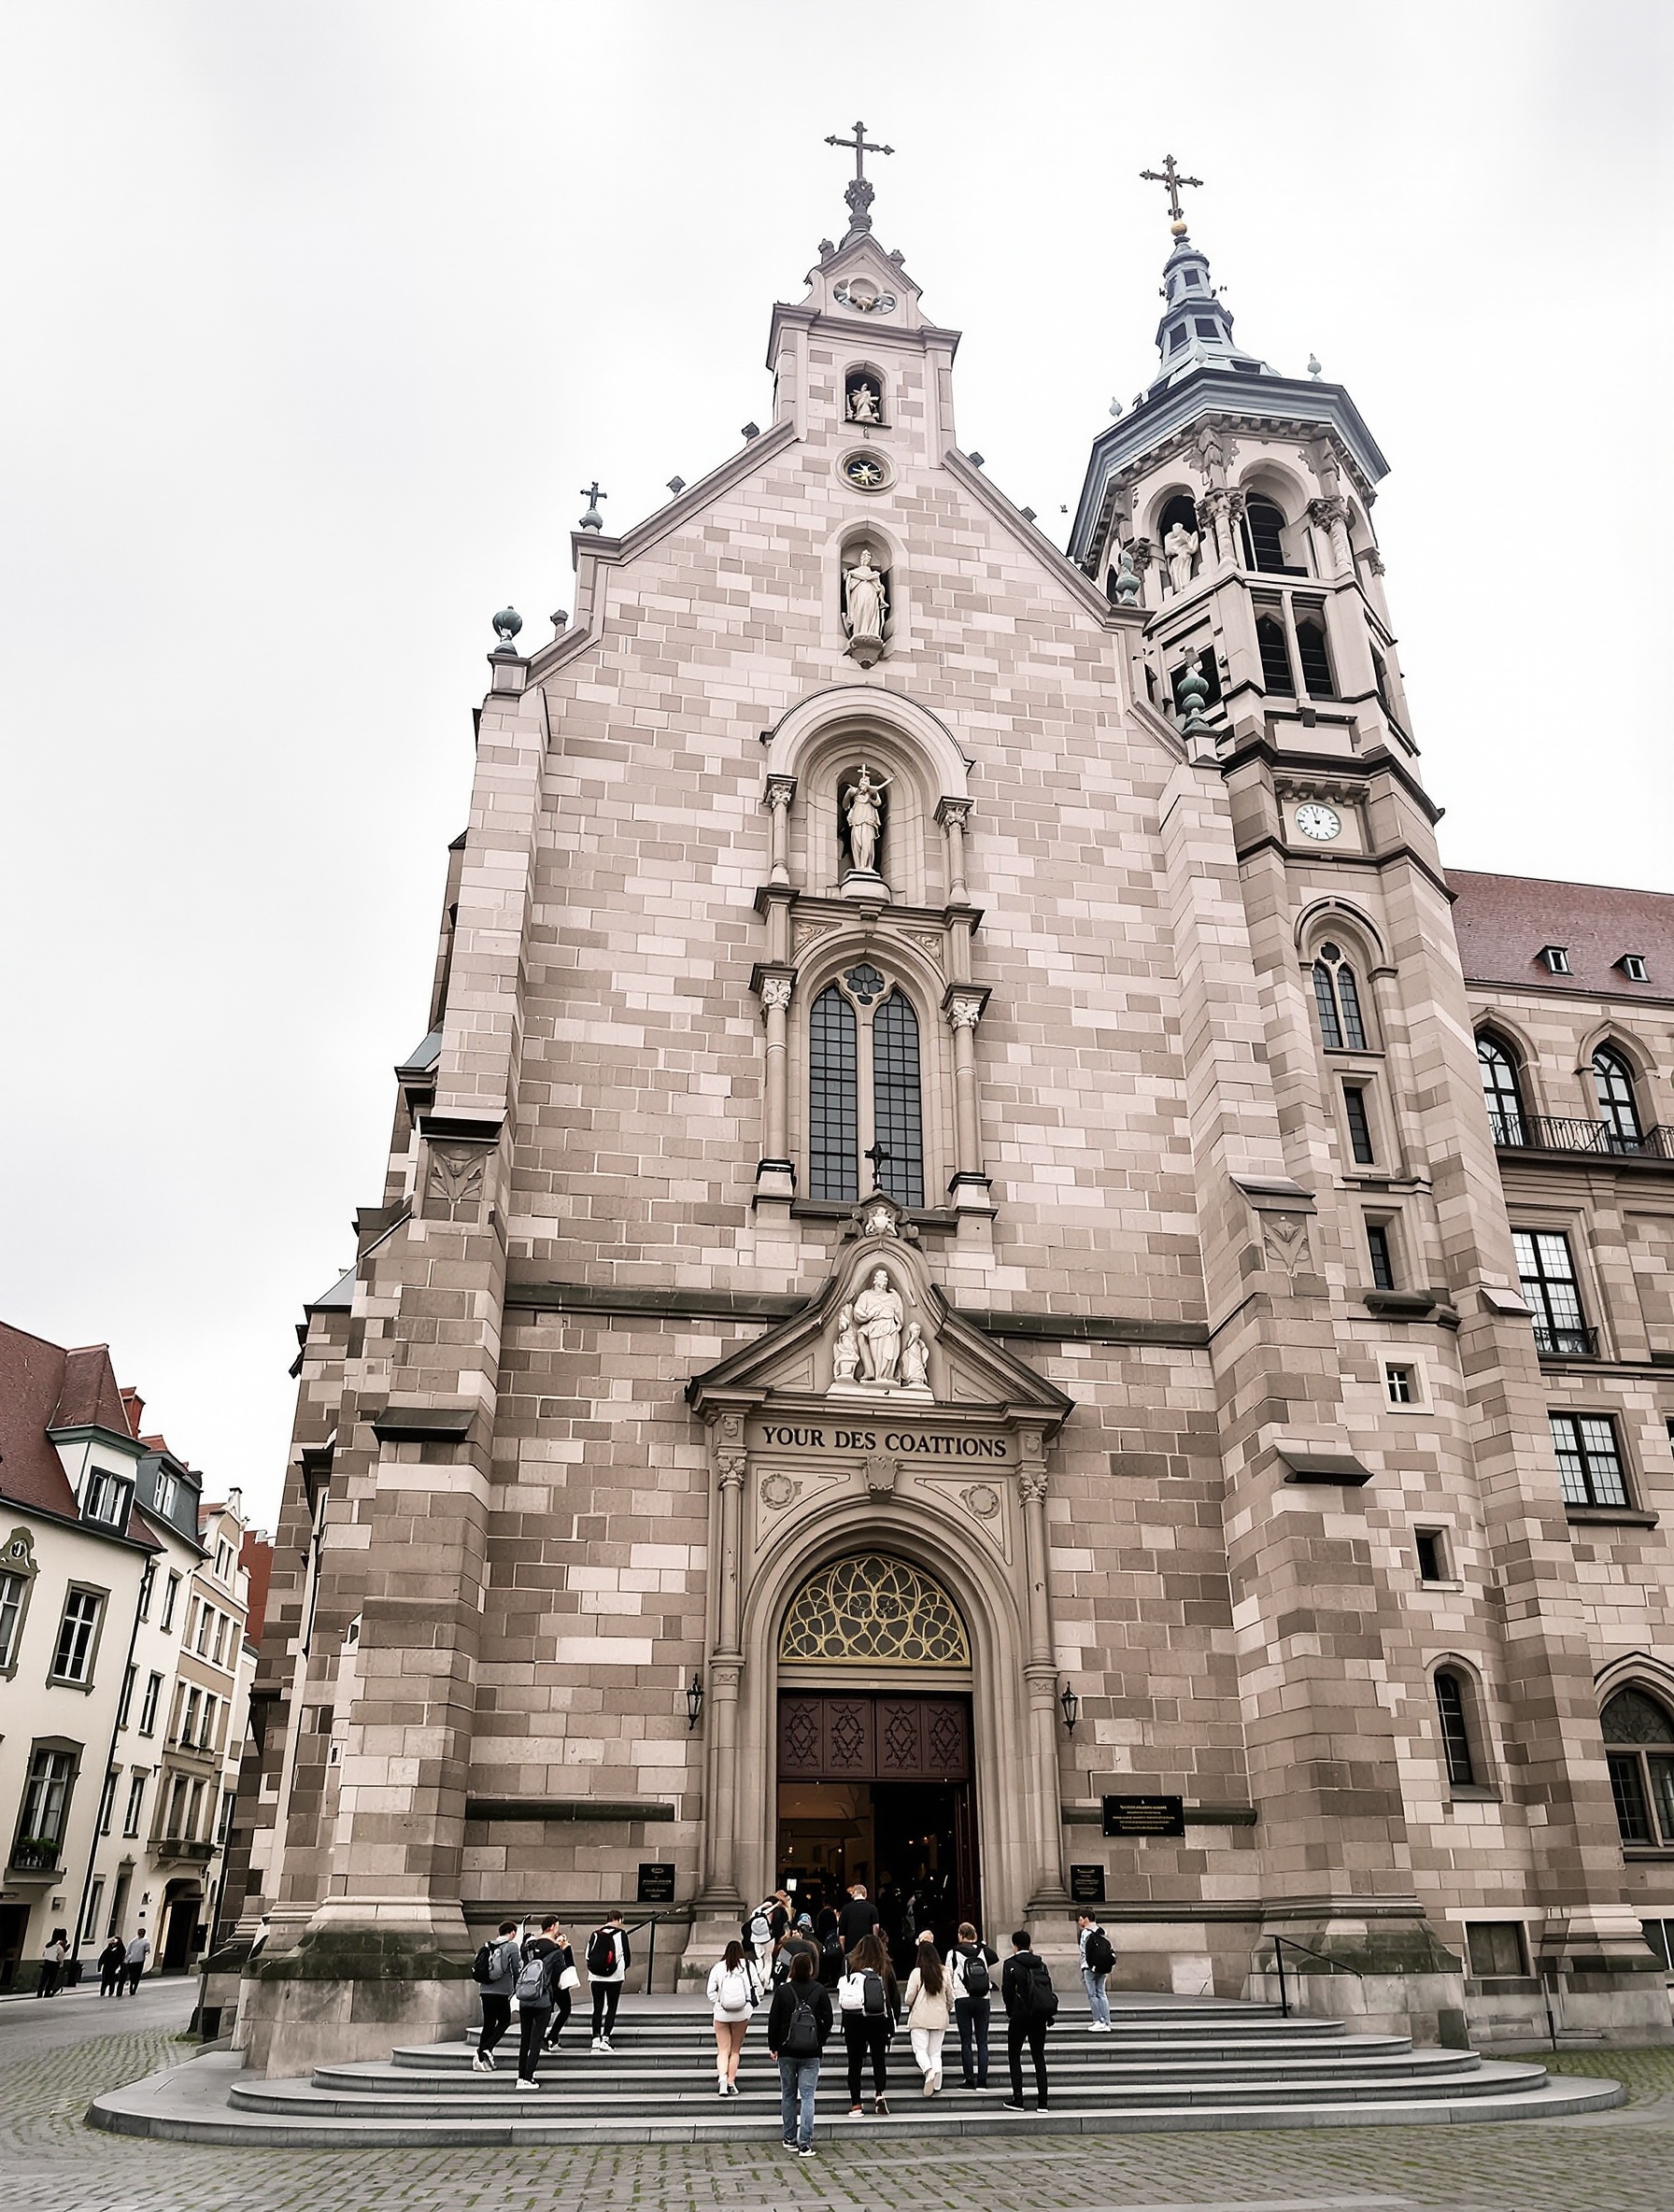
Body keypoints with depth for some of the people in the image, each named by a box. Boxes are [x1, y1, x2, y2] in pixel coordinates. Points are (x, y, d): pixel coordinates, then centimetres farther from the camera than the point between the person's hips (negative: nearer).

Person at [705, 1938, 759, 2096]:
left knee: (723, 2049, 5)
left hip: (721, 2013, 0)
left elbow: (711, 1992, 0)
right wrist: (754, 2003, 15)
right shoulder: (748, 1965, 3)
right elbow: (757, 1987, 1)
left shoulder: (717, 1968, 3)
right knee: (735, 2050, 12)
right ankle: (731, 2082, 8)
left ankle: (722, 2076, -17)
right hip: (742, 2013, 0)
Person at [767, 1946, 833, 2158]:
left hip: (786, 2051, 1)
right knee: (807, 2096, 0)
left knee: (788, 2095, 15)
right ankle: (805, 2144, -8)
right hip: (811, 2053, -1)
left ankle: (789, 2139, 22)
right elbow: (827, 2020, 0)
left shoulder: (782, 1991, -6)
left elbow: (773, 2021, -2)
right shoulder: (820, 1992, -5)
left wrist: (773, 2046, 9)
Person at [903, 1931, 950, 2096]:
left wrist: (911, 2006, 16)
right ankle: (937, 2087, -1)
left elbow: (909, 1997, -8)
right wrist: (947, 2009, 27)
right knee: (936, 2053, 11)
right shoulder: (944, 1972, 0)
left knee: (920, 2049, 0)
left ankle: (928, 2070, -30)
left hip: (920, 2016, -3)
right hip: (939, 2017, 3)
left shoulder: (917, 1972, -9)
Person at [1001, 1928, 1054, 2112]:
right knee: (1039, 2055, 12)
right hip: (1040, 2015, 4)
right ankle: (1042, 2102, 7)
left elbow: (1007, 1990, -8)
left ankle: (1017, 2099, 4)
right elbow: (1049, 1988, 3)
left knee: (1014, 2055, 9)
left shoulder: (1011, 1964, -7)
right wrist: (1047, 2013, 9)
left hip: (1021, 2014, -4)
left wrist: (1010, 2010, 7)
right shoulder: (1040, 1963, 5)